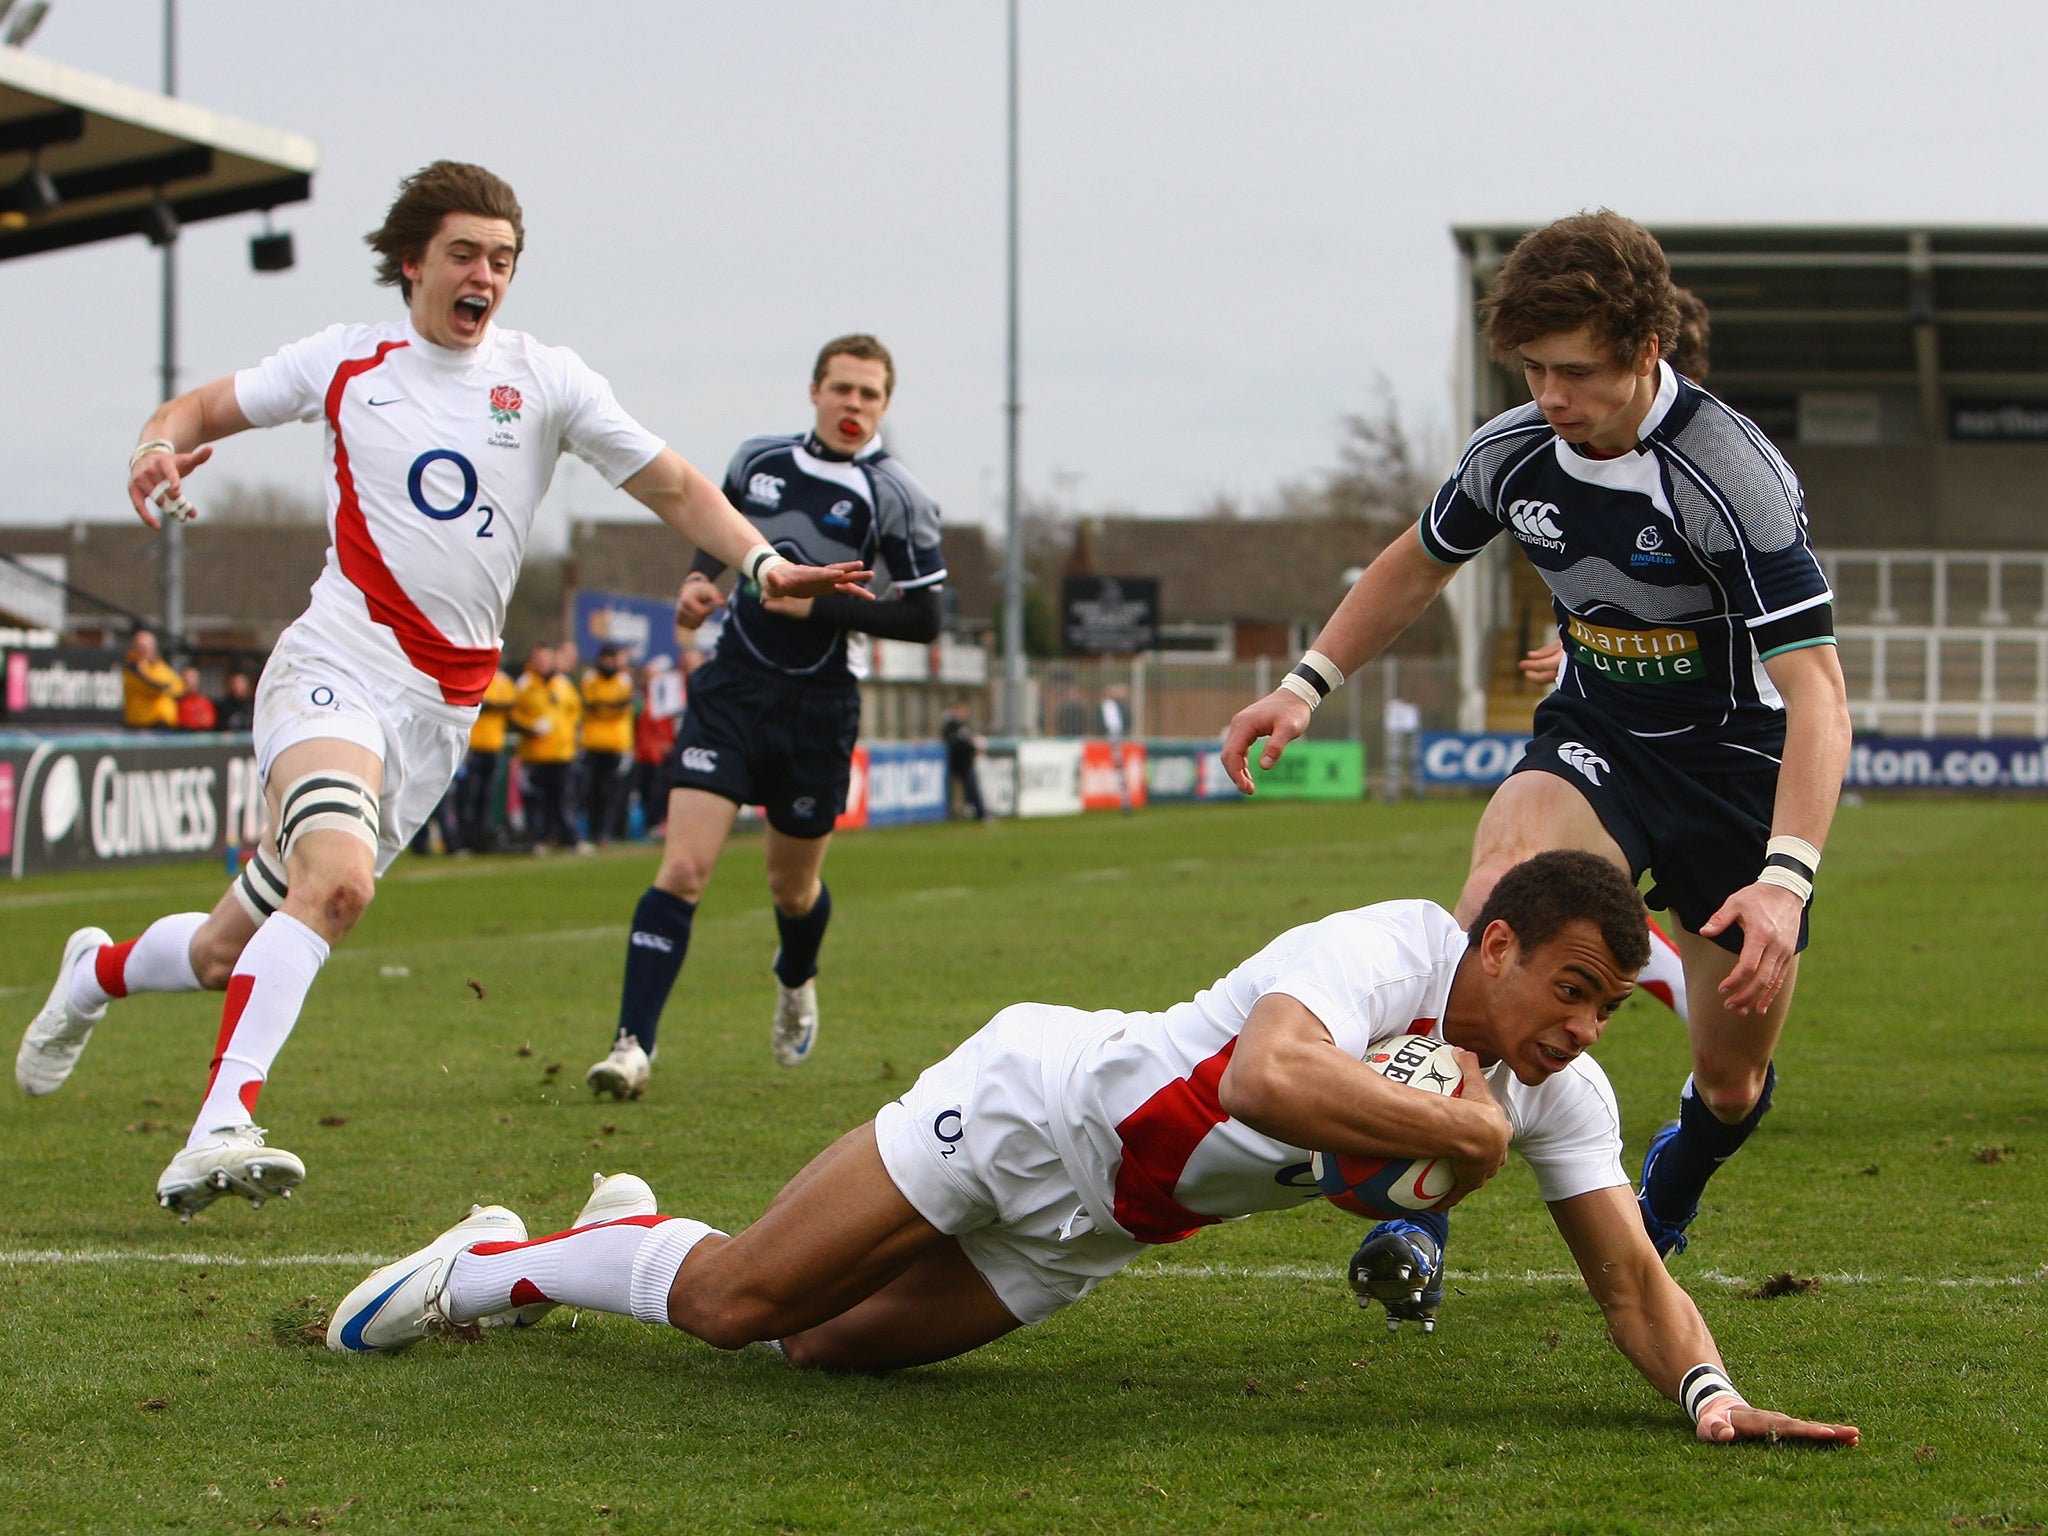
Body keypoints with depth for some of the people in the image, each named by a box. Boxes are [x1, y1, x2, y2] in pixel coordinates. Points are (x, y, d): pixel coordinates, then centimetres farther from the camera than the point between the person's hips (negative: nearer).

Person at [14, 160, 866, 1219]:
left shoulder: (544, 380, 6)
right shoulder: (346, 363, 5)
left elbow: (672, 485, 8)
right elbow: (203, 407, 16)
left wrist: (761, 562, -8)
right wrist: (161, 446, -7)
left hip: (444, 709, 3)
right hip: (334, 667, -3)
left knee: (236, 948, 7)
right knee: (337, 876, -33)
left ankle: (100, 971, 40)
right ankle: (219, 1132, -36)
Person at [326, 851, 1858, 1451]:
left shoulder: (1559, 1092, -8)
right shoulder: (1389, 947, -31)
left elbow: (1634, 1280, -7)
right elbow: (1269, 1074, -51)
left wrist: (1709, 1391, -27)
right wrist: (1456, 1127, -41)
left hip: (1083, 1236, 7)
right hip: (1040, 1102, -7)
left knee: (814, 1343, 8)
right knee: (745, 1301, -4)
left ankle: (643, 1239, 37)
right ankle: (488, 1262, 22)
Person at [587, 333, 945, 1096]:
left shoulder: (897, 499, -6)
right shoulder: (758, 458, 5)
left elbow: (922, 617, -9)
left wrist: (818, 605, -17)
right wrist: (699, 578, 4)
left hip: (817, 707, -1)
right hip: (732, 684, 1)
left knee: (793, 887, 14)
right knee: (683, 867, -15)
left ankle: (796, 983, 49)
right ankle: (633, 1043, -17)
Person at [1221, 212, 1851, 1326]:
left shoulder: (1734, 474, -27)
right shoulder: (1511, 452, -10)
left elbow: (1816, 688, -32)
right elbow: (1419, 562, 14)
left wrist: (1785, 878, -43)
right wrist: (1308, 683, 4)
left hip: (1737, 762, -3)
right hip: (1594, 740, 3)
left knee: (1732, 1080, 6)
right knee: (1499, 896, -32)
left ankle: (1663, 1216, 44)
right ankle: (1420, 1212, -33)